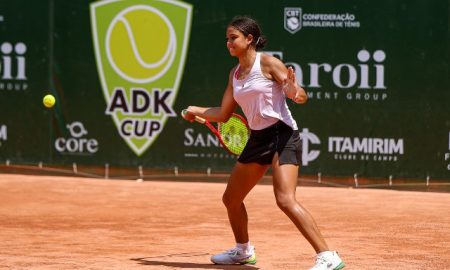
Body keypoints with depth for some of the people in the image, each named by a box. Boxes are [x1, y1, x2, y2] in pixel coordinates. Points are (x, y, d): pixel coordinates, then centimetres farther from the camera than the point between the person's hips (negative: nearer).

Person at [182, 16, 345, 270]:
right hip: (258, 139, 8)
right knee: (231, 199, 16)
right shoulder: (235, 73, 13)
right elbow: (224, 114, 24)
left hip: (282, 134, -8)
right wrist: (196, 111, 23)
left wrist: (295, 90, -34)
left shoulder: (267, 63, -9)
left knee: (286, 200, -23)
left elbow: (301, 97, -13)